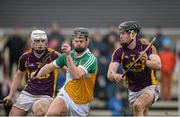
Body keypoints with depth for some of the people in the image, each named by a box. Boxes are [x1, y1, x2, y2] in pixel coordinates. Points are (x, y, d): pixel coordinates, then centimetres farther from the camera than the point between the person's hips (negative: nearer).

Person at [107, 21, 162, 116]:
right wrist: (114, 76, -40)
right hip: (133, 91, 5)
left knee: (138, 105, -30)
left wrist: (146, 62, -47)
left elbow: (158, 65, -25)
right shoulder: (119, 52, -6)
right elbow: (110, 73, -15)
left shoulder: (146, 47, -13)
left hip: (149, 87, -5)